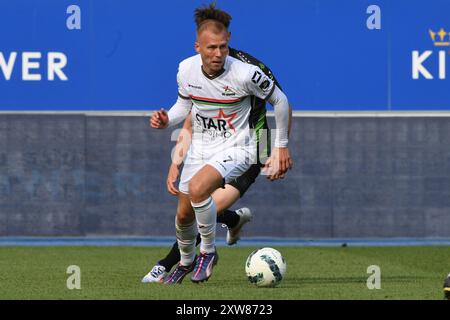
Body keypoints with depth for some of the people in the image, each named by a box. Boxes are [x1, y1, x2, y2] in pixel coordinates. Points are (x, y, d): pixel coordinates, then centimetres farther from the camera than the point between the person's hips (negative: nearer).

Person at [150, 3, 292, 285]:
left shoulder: (245, 74, -24)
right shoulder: (186, 69, -11)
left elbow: (280, 100, -7)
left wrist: (282, 146, 0)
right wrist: (167, 121, -12)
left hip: (235, 148, -5)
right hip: (200, 147, 5)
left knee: (197, 188, -32)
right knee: (184, 215, 10)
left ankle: (208, 250, -8)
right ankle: (186, 261, 42)